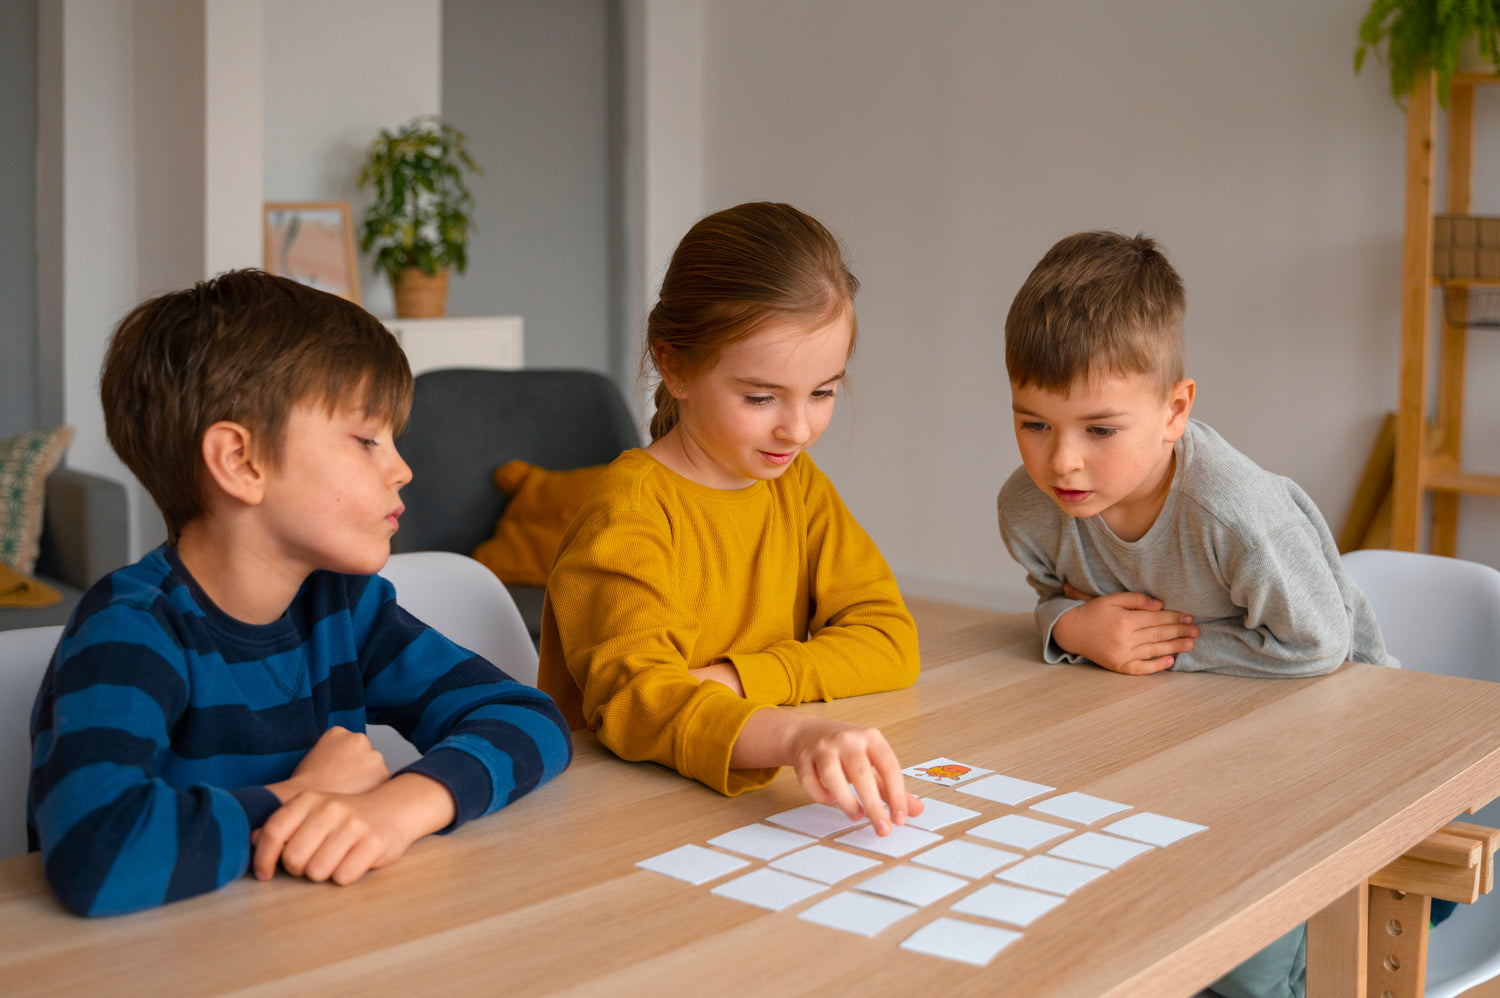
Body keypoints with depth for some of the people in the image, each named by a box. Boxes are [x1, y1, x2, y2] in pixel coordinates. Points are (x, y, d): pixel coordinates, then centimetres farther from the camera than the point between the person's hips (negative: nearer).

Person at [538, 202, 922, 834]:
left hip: (758, 797, 5)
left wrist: (732, 680, -14)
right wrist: (794, 735, -46)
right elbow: (632, 697, -28)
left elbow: (887, 639, 2)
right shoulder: (632, 507, -14)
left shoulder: (796, 482, 9)